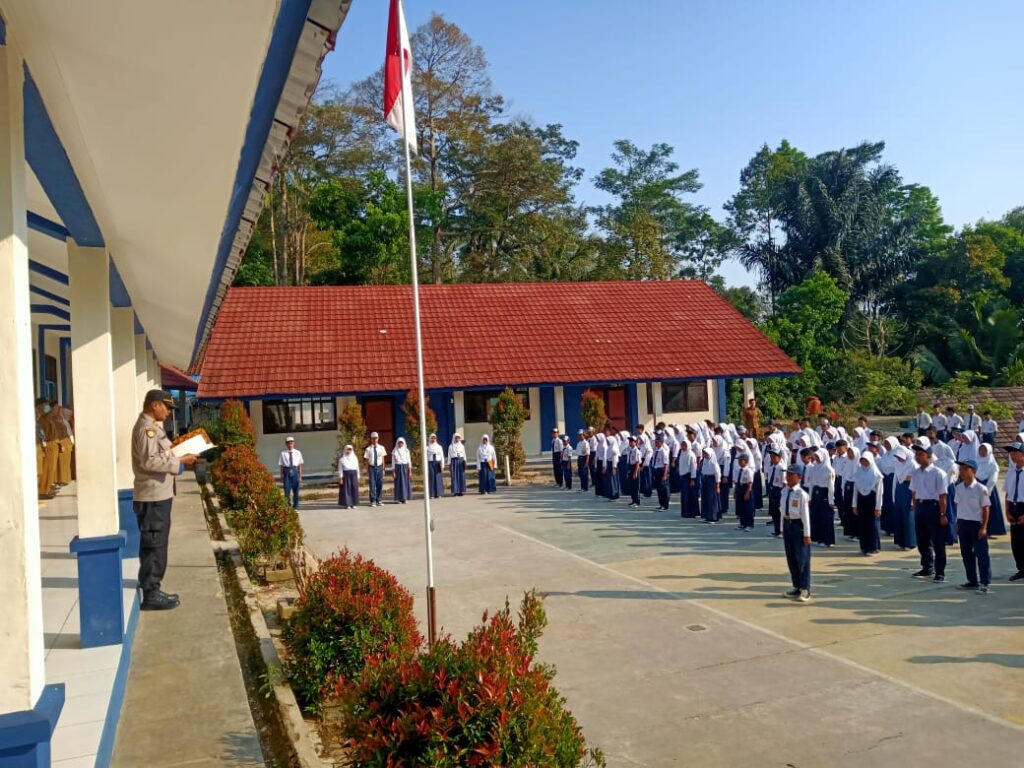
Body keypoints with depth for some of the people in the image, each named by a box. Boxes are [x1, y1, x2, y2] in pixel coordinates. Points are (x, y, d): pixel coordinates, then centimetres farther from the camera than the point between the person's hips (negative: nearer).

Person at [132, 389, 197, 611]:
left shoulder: (152, 426, 16)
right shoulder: (146, 428, -16)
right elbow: (149, 462, -24)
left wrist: (179, 459, 8)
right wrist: (180, 462, -19)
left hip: (158, 495, 10)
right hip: (153, 497, -10)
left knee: (155, 545, 15)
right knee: (154, 546, -4)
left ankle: (153, 590, 23)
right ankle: (151, 595, 2)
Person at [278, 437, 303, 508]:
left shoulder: (298, 453, 5)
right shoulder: (283, 453, 1)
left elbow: (300, 465, 6)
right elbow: (281, 465, 2)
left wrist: (300, 476, 3)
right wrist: (282, 476, -1)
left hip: (295, 471, 1)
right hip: (286, 471, -1)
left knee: (295, 490, 7)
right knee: (287, 489, -1)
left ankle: (295, 506, 19)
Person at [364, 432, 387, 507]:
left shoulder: (381, 448, 4)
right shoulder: (368, 449, -2)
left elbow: (383, 459, 8)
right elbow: (367, 461, 1)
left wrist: (383, 469, 5)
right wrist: (367, 471, -1)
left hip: (379, 467, 2)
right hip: (372, 467, -2)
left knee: (380, 484, 4)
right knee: (372, 485, -2)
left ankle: (378, 500, 15)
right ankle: (372, 501, 7)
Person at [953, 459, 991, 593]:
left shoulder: (981, 489, -12)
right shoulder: (959, 488, 7)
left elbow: (985, 509, -11)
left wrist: (984, 527, -13)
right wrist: (958, 525, 12)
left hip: (976, 524, -7)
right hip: (963, 523, 7)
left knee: (981, 554, -2)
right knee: (966, 553, 11)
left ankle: (984, 582, 3)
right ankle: (972, 581, 21)